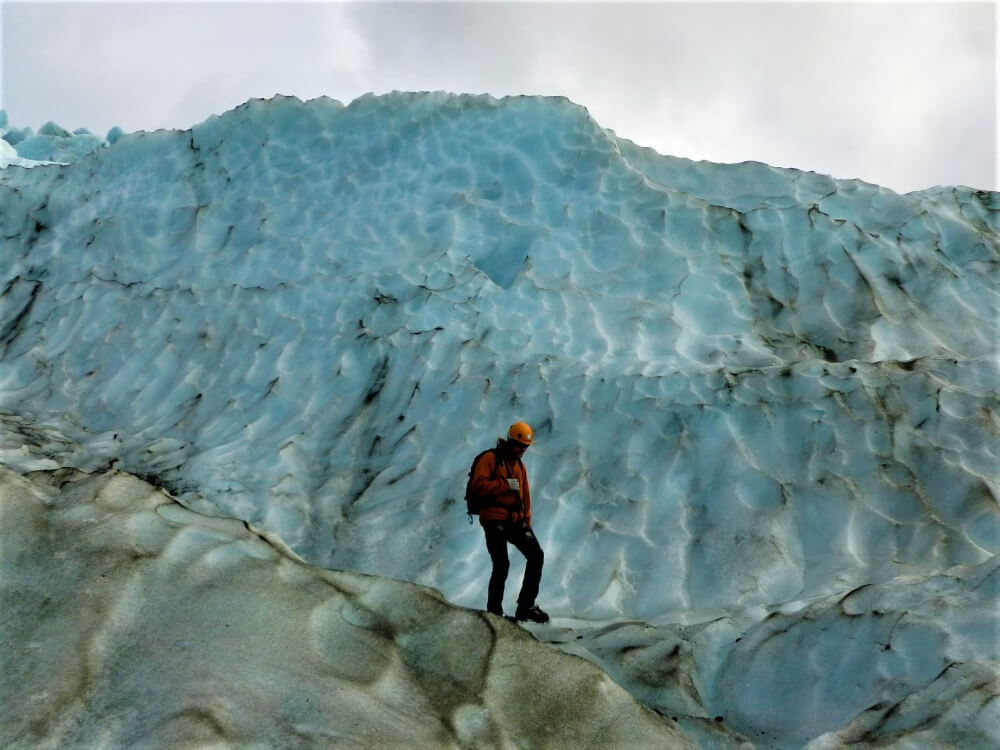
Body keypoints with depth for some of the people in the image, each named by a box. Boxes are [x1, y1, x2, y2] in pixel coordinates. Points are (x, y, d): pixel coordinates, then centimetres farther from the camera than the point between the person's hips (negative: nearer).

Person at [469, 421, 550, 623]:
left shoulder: (519, 465, 21)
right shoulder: (490, 458, -2)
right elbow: (478, 484, -15)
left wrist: (526, 520, 12)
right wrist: (505, 484, -16)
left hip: (516, 521, 7)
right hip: (494, 520, -7)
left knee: (536, 555, -6)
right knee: (502, 565, -11)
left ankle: (526, 606, -1)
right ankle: (494, 612, 1)